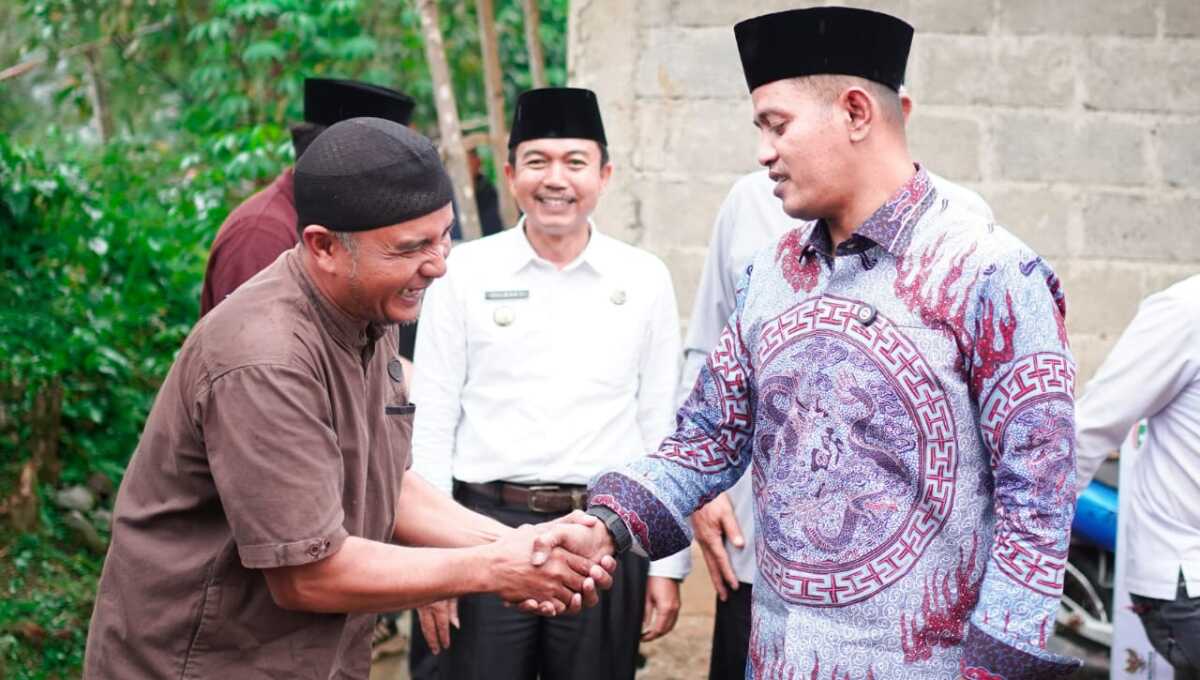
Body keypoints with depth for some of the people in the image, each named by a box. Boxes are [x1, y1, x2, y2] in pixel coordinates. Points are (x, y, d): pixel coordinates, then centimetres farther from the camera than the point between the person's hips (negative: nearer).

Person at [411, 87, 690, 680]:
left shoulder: (644, 279, 3)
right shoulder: (465, 272, 0)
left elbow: (662, 430, 6)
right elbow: (431, 423, 2)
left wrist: (667, 564, 4)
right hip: (486, 526, -1)